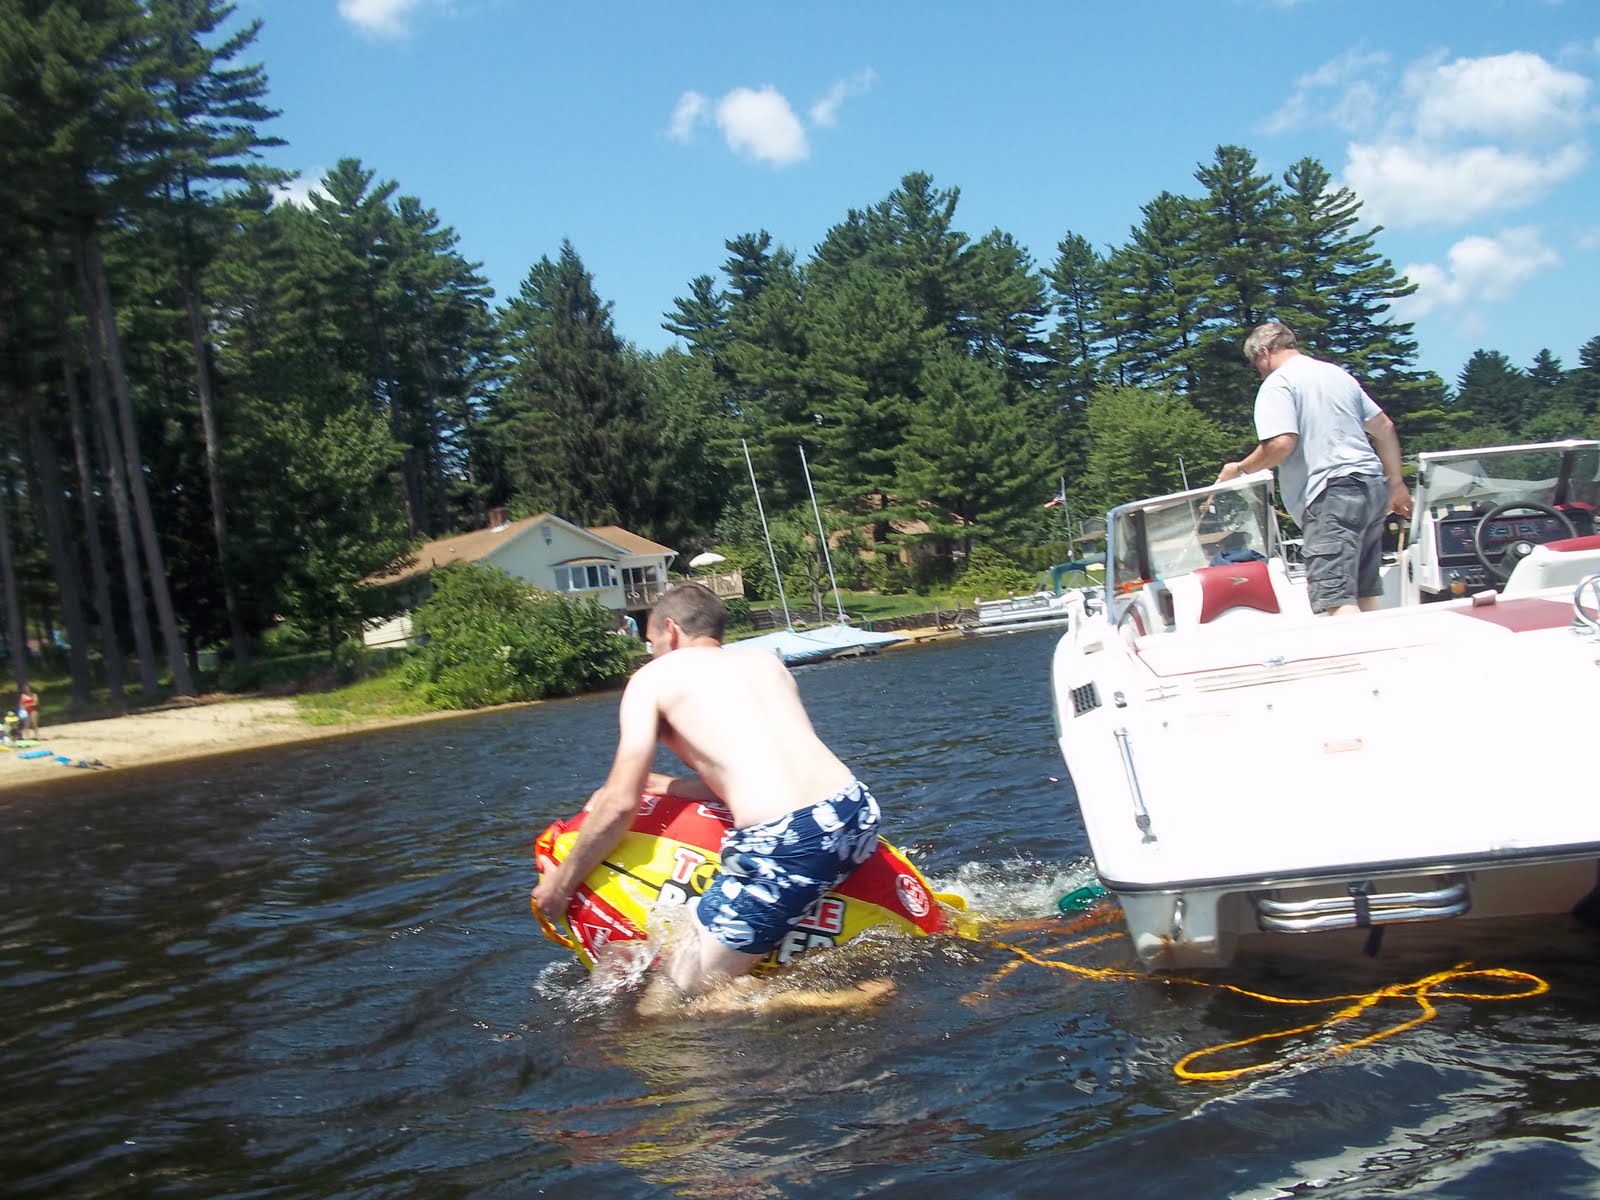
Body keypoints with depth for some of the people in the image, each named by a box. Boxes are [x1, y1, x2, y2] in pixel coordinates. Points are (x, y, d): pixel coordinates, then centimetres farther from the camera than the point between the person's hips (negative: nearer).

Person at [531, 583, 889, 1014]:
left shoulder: (655, 676, 10)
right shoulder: (767, 662, 24)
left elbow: (620, 804, 3)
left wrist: (562, 880, 18)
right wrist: (661, 785, 37)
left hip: (782, 847, -7)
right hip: (857, 813, 7)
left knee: (663, 1010, 1)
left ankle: (825, 1004, -12)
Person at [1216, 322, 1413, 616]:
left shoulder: (1277, 384, -3)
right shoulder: (1337, 373, 23)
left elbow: (1281, 443, -17)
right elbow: (1384, 428, 24)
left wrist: (1240, 469, -2)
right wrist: (1396, 482, 30)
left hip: (1333, 492, -9)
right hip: (1373, 487, 9)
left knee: (1337, 600, -18)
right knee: (1364, 597, 12)